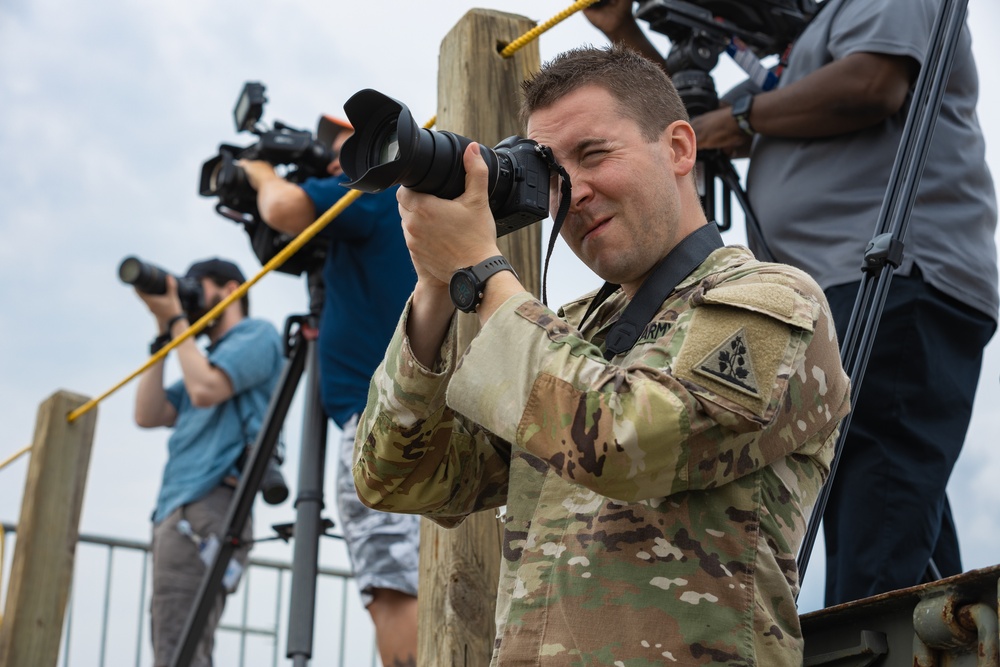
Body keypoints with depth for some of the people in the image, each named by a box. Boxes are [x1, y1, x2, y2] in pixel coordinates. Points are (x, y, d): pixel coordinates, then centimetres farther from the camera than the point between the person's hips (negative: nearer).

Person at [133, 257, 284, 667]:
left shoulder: (256, 334, 5)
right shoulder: (209, 359, 30)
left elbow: (205, 389, -11)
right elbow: (148, 415, 20)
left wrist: (176, 320, 2)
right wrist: (162, 333, 19)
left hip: (207, 507, -9)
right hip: (177, 510, 9)